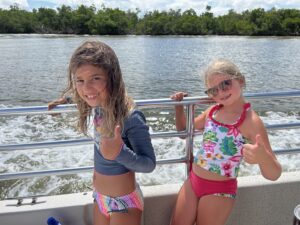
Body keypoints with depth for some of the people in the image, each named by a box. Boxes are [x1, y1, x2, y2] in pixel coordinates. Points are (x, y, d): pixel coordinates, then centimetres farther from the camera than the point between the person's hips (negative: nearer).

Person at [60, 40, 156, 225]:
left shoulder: (131, 117, -31)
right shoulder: (98, 106, -11)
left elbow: (149, 164, -24)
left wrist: (120, 152, -39)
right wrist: (65, 99, 14)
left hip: (124, 202, -6)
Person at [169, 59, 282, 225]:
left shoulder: (251, 121, -18)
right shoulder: (213, 110, 0)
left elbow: (274, 175, -21)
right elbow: (183, 129, 17)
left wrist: (263, 157, -43)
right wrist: (179, 106, 1)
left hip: (220, 191, -5)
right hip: (193, 181, 6)